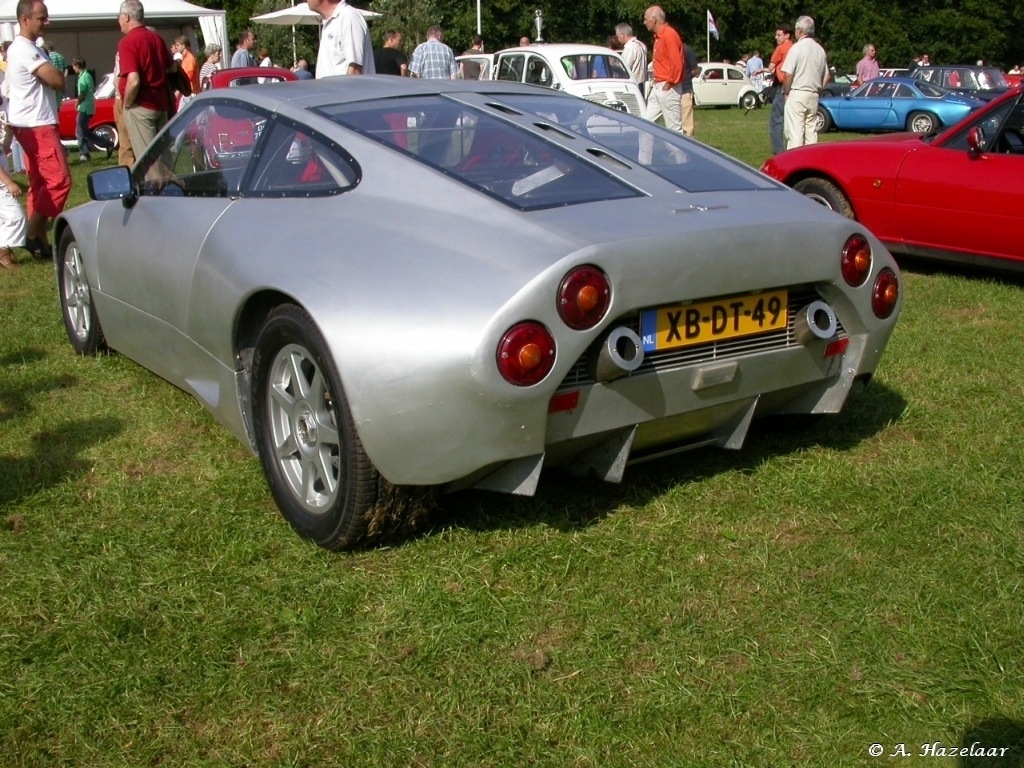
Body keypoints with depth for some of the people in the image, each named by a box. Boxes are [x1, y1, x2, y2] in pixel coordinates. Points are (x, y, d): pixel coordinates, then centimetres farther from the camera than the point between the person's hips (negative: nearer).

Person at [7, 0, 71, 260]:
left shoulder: (26, 48, 18)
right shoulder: (25, 49, -17)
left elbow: (51, 80, 16)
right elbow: (58, 81, -20)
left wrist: (53, 74, -2)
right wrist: (56, 73, -2)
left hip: (35, 125, 11)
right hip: (37, 127, -11)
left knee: (40, 184, 11)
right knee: (59, 180, -12)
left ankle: (40, 241, 14)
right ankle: (33, 235, -8)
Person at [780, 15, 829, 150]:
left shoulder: (797, 47, -10)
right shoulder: (820, 49, 10)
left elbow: (788, 74, -13)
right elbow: (826, 76, 15)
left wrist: (786, 92, -1)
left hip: (797, 94, -6)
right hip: (813, 96, 6)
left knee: (795, 131, -7)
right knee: (811, 130, 11)